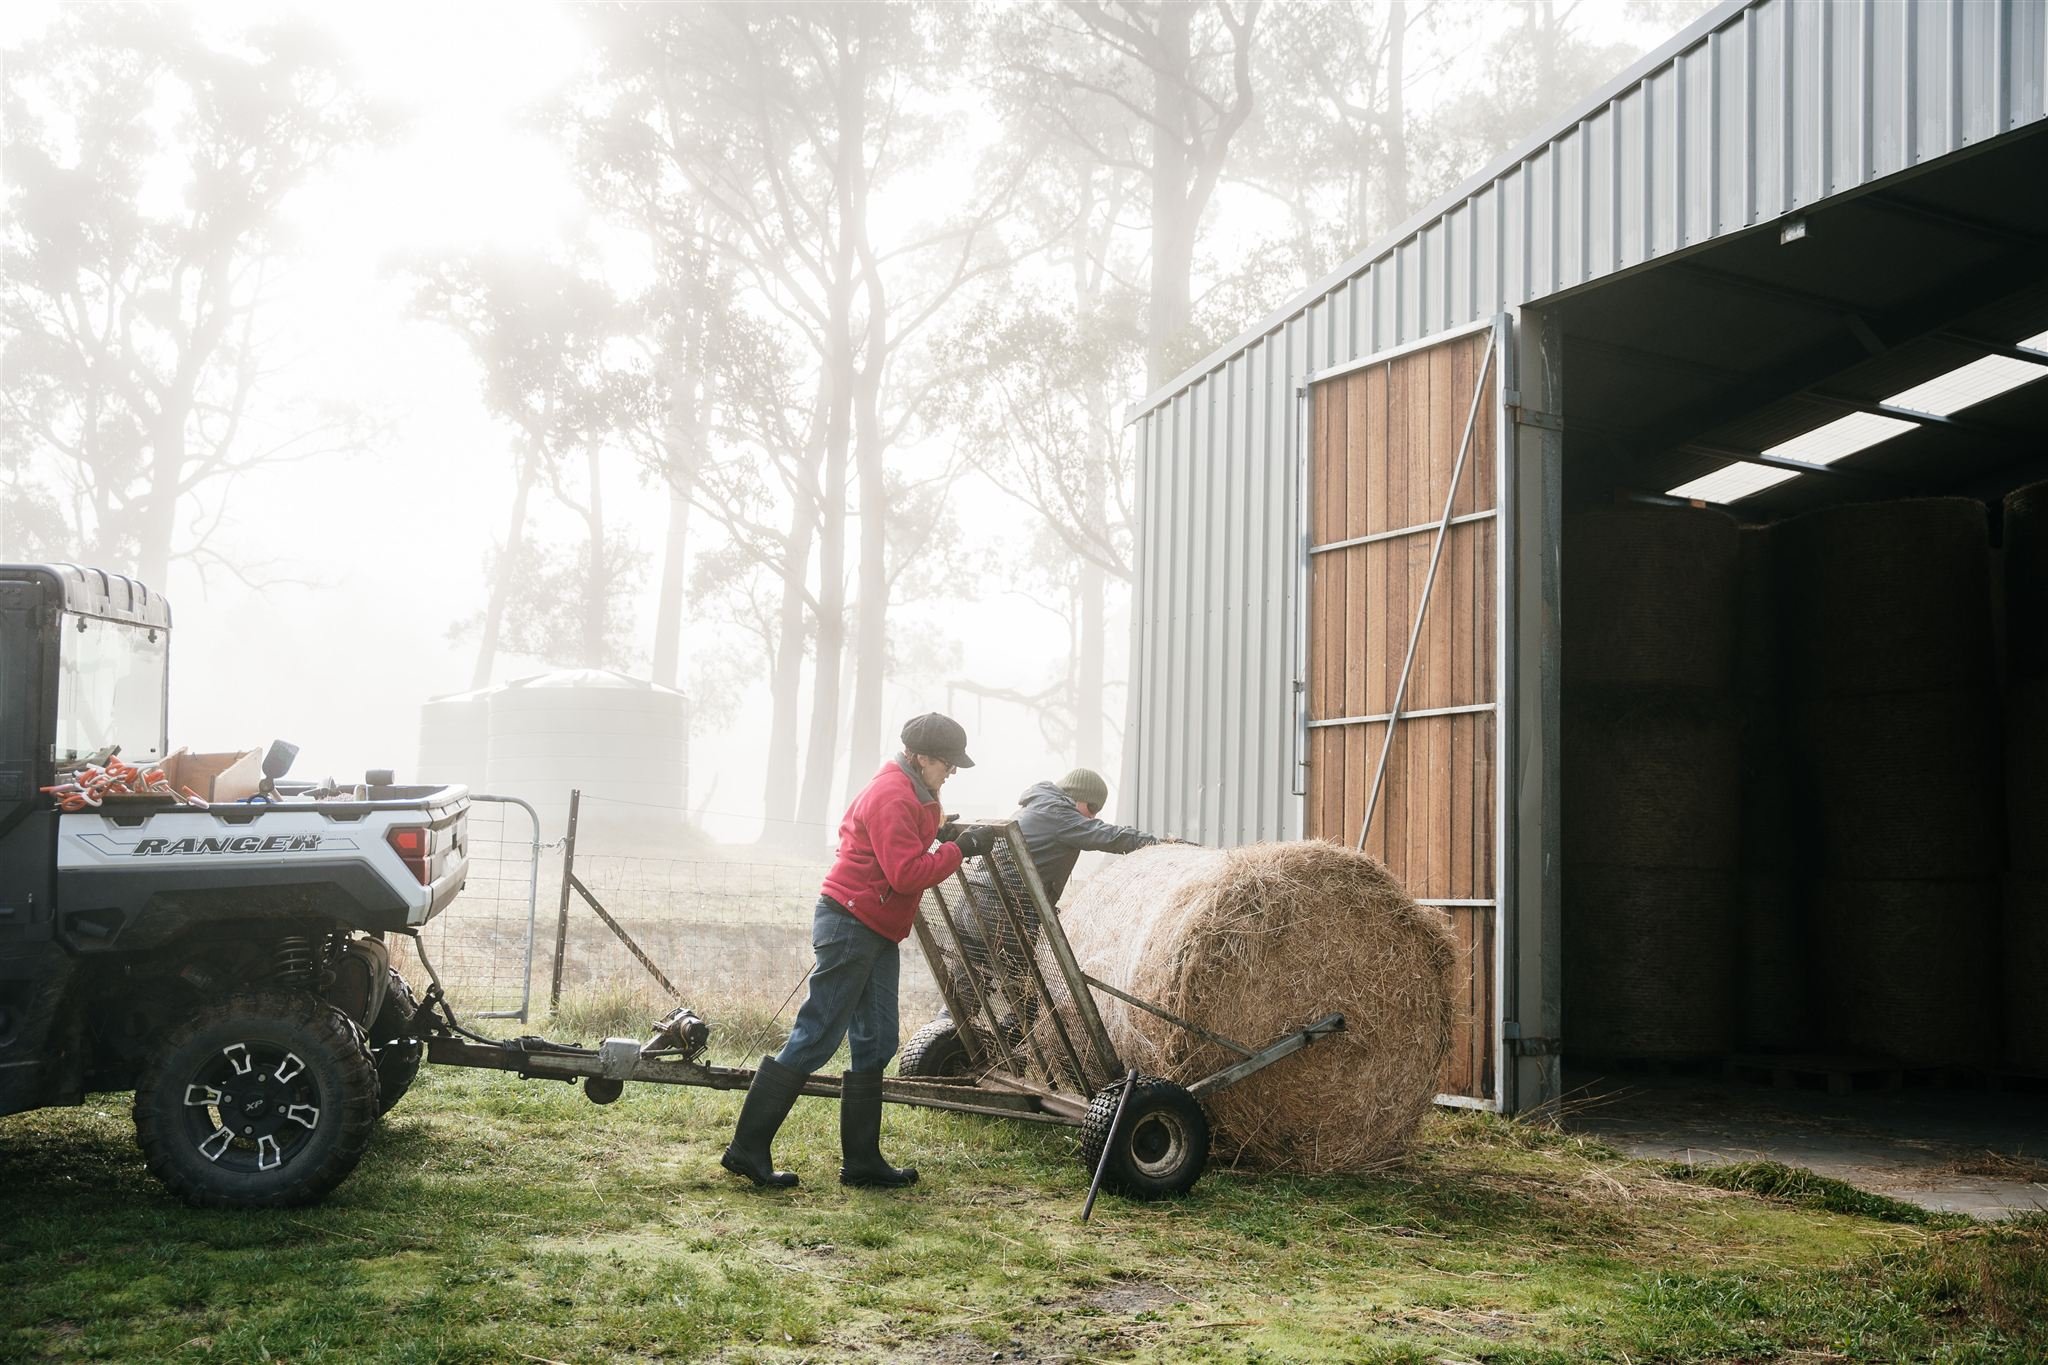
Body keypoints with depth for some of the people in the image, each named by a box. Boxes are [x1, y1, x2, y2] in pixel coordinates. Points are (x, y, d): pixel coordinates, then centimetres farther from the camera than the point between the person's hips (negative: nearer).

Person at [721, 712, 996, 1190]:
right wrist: (960, 849, -14)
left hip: (874, 934, 11)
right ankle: (747, 1149, -3)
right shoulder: (892, 797, -17)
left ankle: (861, 1161, 15)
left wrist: (947, 833, 7)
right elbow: (908, 874, -22)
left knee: (876, 1044, 11)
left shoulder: (905, 792, 16)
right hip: (851, 926, -11)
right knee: (814, 1040, -8)